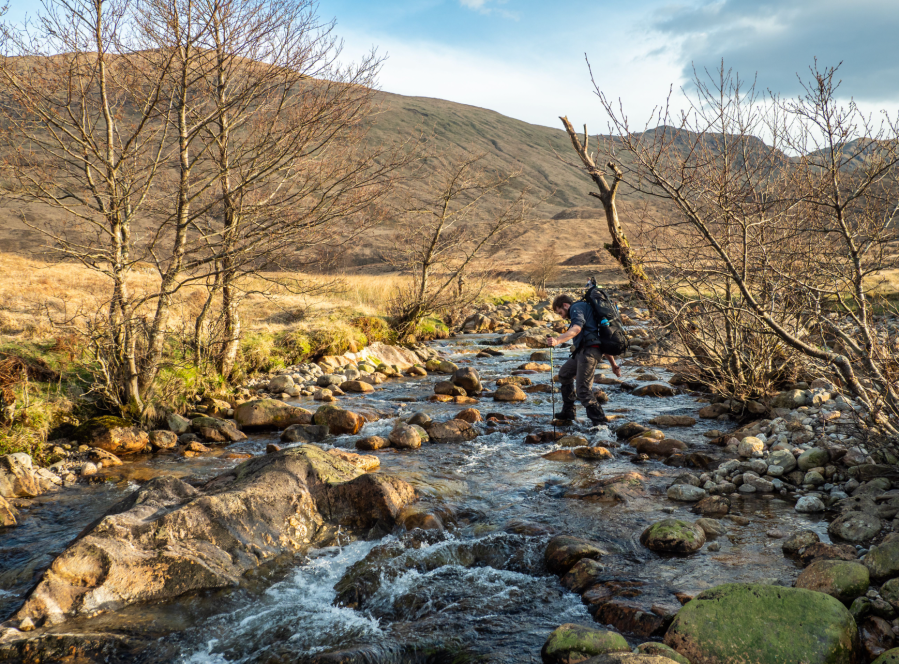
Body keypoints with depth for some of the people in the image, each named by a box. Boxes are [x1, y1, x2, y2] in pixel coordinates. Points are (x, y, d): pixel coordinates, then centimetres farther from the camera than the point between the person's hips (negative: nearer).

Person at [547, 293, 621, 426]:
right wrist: (613, 364, 27)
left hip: (589, 351, -11)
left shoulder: (577, 307, 1)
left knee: (583, 390, -14)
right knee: (564, 375, 26)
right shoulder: (586, 310, 31)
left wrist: (557, 340, -36)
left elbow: (577, 328, -22)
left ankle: (600, 422, -11)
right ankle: (568, 412, 34)